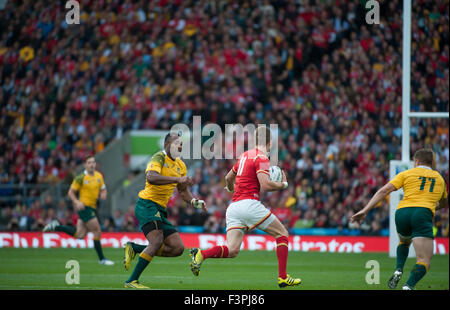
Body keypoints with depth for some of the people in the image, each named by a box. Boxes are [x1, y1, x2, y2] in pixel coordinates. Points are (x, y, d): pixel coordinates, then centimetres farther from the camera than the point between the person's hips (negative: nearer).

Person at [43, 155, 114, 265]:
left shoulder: (99, 176, 9)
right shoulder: (80, 178, -9)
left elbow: (103, 189, 21)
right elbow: (71, 192, -5)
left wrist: (103, 194, -3)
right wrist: (77, 202, -21)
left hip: (93, 207, 7)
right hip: (84, 207, -7)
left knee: (79, 235, 6)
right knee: (97, 232, -8)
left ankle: (56, 226, 20)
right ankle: (101, 258, 4)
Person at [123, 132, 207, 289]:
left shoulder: (180, 165, 17)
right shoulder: (159, 158, -9)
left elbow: (183, 191, 25)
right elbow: (151, 177, -29)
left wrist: (194, 202, 5)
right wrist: (178, 179, -35)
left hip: (160, 210, 8)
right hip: (147, 204, -8)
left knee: (178, 248, -1)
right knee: (157, 242, -24)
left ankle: (135, 248, 8)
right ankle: (132, 281, -20)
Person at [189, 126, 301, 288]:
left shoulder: (245, 155, 19)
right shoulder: (261, 158, -5)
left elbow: (228, 178, 32)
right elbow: (265, 185, -18)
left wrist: (231, 188, 54)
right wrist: (283, 185, 0)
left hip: (233, 206, 7)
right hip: (249, 203, -7)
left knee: (232, 251, -1)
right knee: (282, 234, 9)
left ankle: (201, 254, -25)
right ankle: (283, 277, 3)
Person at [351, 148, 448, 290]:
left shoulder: (406, 174, 17)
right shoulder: (439, 178, 24)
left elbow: (384, 191, 6)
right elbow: (444, 203, 41)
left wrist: (365, 210, 3)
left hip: (402, 212, 2)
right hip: (423, 214, -2)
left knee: (404, 242, 35)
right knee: (424, 262, -7)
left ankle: (398, 272, 13)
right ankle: (408, 286, -32)